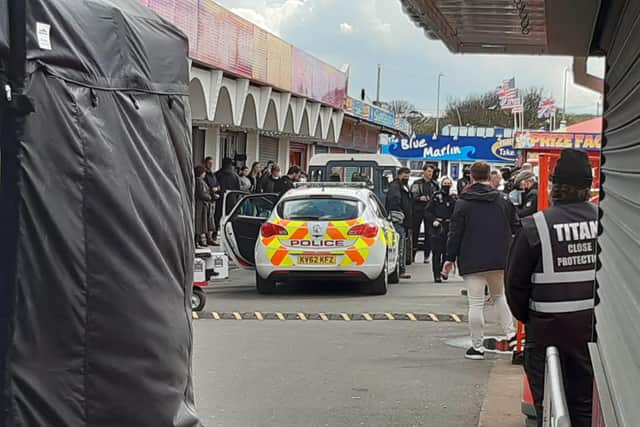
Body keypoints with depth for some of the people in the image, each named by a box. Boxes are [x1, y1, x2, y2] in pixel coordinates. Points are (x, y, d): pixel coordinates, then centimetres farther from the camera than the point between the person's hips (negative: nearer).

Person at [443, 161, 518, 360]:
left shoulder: (463, 202, -4)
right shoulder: (503, 200, 5)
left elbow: (455, 232, -5)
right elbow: (515, 228, 10)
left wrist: (450, 258, 1)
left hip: (472, 261, -3)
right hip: (499, 261, 4)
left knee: (476, 303, 0)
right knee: (499, 295, 23)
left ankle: (477, 347, 3)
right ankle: (510, 334, 14)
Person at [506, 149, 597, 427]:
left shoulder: (535, 226, -13)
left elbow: (515, 283, -6)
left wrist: (526, 318, 9)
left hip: (547, 329, -3)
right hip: (592, 326, 3)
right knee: (586, 404, 13)